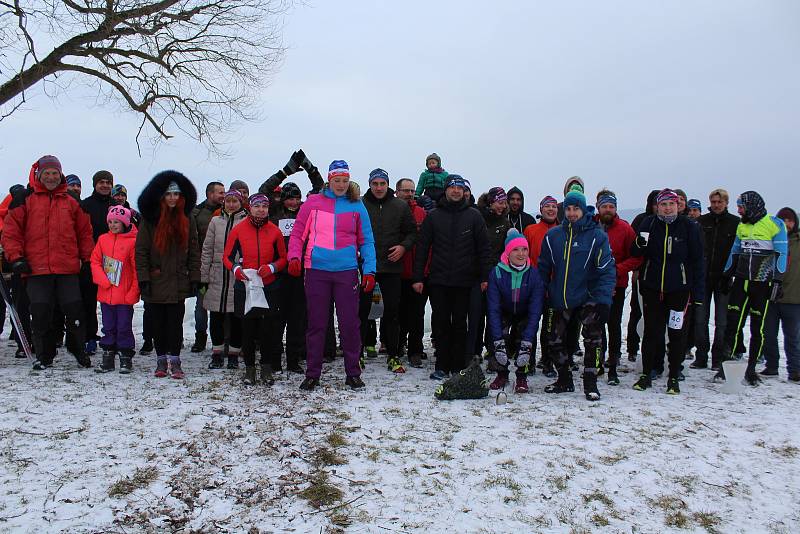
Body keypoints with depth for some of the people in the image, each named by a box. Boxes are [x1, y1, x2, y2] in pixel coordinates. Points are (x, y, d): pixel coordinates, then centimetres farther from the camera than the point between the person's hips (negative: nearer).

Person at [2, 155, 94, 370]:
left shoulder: (71, 203, 13)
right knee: (40, 314, 4)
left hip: (68, 270, 1)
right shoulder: (25, 199, 6)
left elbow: (85, 233, 16)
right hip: (36, 270, -1)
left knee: (75, 311, 2)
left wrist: (88, 259, 9)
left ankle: (80, 351, 18)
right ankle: (43, 356, 17)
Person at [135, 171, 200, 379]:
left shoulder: (187, 219, 4)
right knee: (158, 323, 8)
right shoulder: (149, 219, -2)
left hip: (178, 282, 1)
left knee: (176, 323, 1)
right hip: (156, 282, 0)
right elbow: (141, 251, -3)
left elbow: (194, 251, 6)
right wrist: (143, 278, -8)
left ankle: (174, 361, 9)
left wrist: (194, 278, 1)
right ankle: (161, 360, 20)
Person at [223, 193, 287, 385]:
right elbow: (227, 256, 8)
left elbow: (283, 258, 11)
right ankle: (249, 368, 16)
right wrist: (236, 269, -12)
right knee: (248, 328, 4)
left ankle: (267, 368, 12)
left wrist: (271, 267, -8)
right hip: (245, 285, 0)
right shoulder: (239, 230, 2)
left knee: (269, 328, -1)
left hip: (269, 286, 0)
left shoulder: (274, 231, 4)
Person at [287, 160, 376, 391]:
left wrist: (369, 271, -2)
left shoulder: (357, 206, 7)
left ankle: (353, 373, 16)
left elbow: (366, 241, 8)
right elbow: (297, 234, 8)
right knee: (316, 324, 6)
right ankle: (312, 374, 17)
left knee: (350, 323, 3)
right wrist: (294, 257, -9)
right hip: (316, 270, 0)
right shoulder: (313, 202, 6)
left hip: (347, 271, 0)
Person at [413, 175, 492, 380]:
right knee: (441, 323, 4)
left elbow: (483, 248, 4)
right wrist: (418, 277, 0)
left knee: (460, 324, 5)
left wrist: (484, 277, -3)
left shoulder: (474, 216, 6)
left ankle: (458, 367, 14)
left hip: (464, 280, -1)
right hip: (438, 280, 1)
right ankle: (442, 367, 12)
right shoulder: (433, 216, 7)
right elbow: (422, 248, 6)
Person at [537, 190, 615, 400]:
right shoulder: (552, 236, 2)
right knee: (556, 341, 9)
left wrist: (603, 300, -16)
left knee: (593, 340, -14)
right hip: (560, 300, 4)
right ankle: (564, 380, 26)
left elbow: (607, 270, -8)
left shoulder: (596, 236, -7)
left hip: (587, 298, -3)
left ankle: (590, 383, 1)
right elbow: (543, 268, 10)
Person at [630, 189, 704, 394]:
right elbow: (635, 254, 7)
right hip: (652, 287, 1)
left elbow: (697, 261, 0)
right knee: (651, 331, 6)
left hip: (679, 289, -1)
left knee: (676, 333, 6)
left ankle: (674, 378, 17)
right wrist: (639, 244, -17)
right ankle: (647, 374, 17)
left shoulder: (689, 227, -2)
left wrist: (697, 292, -4)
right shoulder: (648, 224, 2)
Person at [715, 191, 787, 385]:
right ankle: (725, 366, 4)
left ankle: (751, 370, 13)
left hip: (763, 284, -4)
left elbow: (781, 255, -8)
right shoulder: (742, 225, 12)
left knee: (758, 328, 4)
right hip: (741, 281, 4)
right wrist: (727, 275, 17)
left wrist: (777, 281, -13)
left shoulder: (775, 224, -5)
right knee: (732, 324, -1)